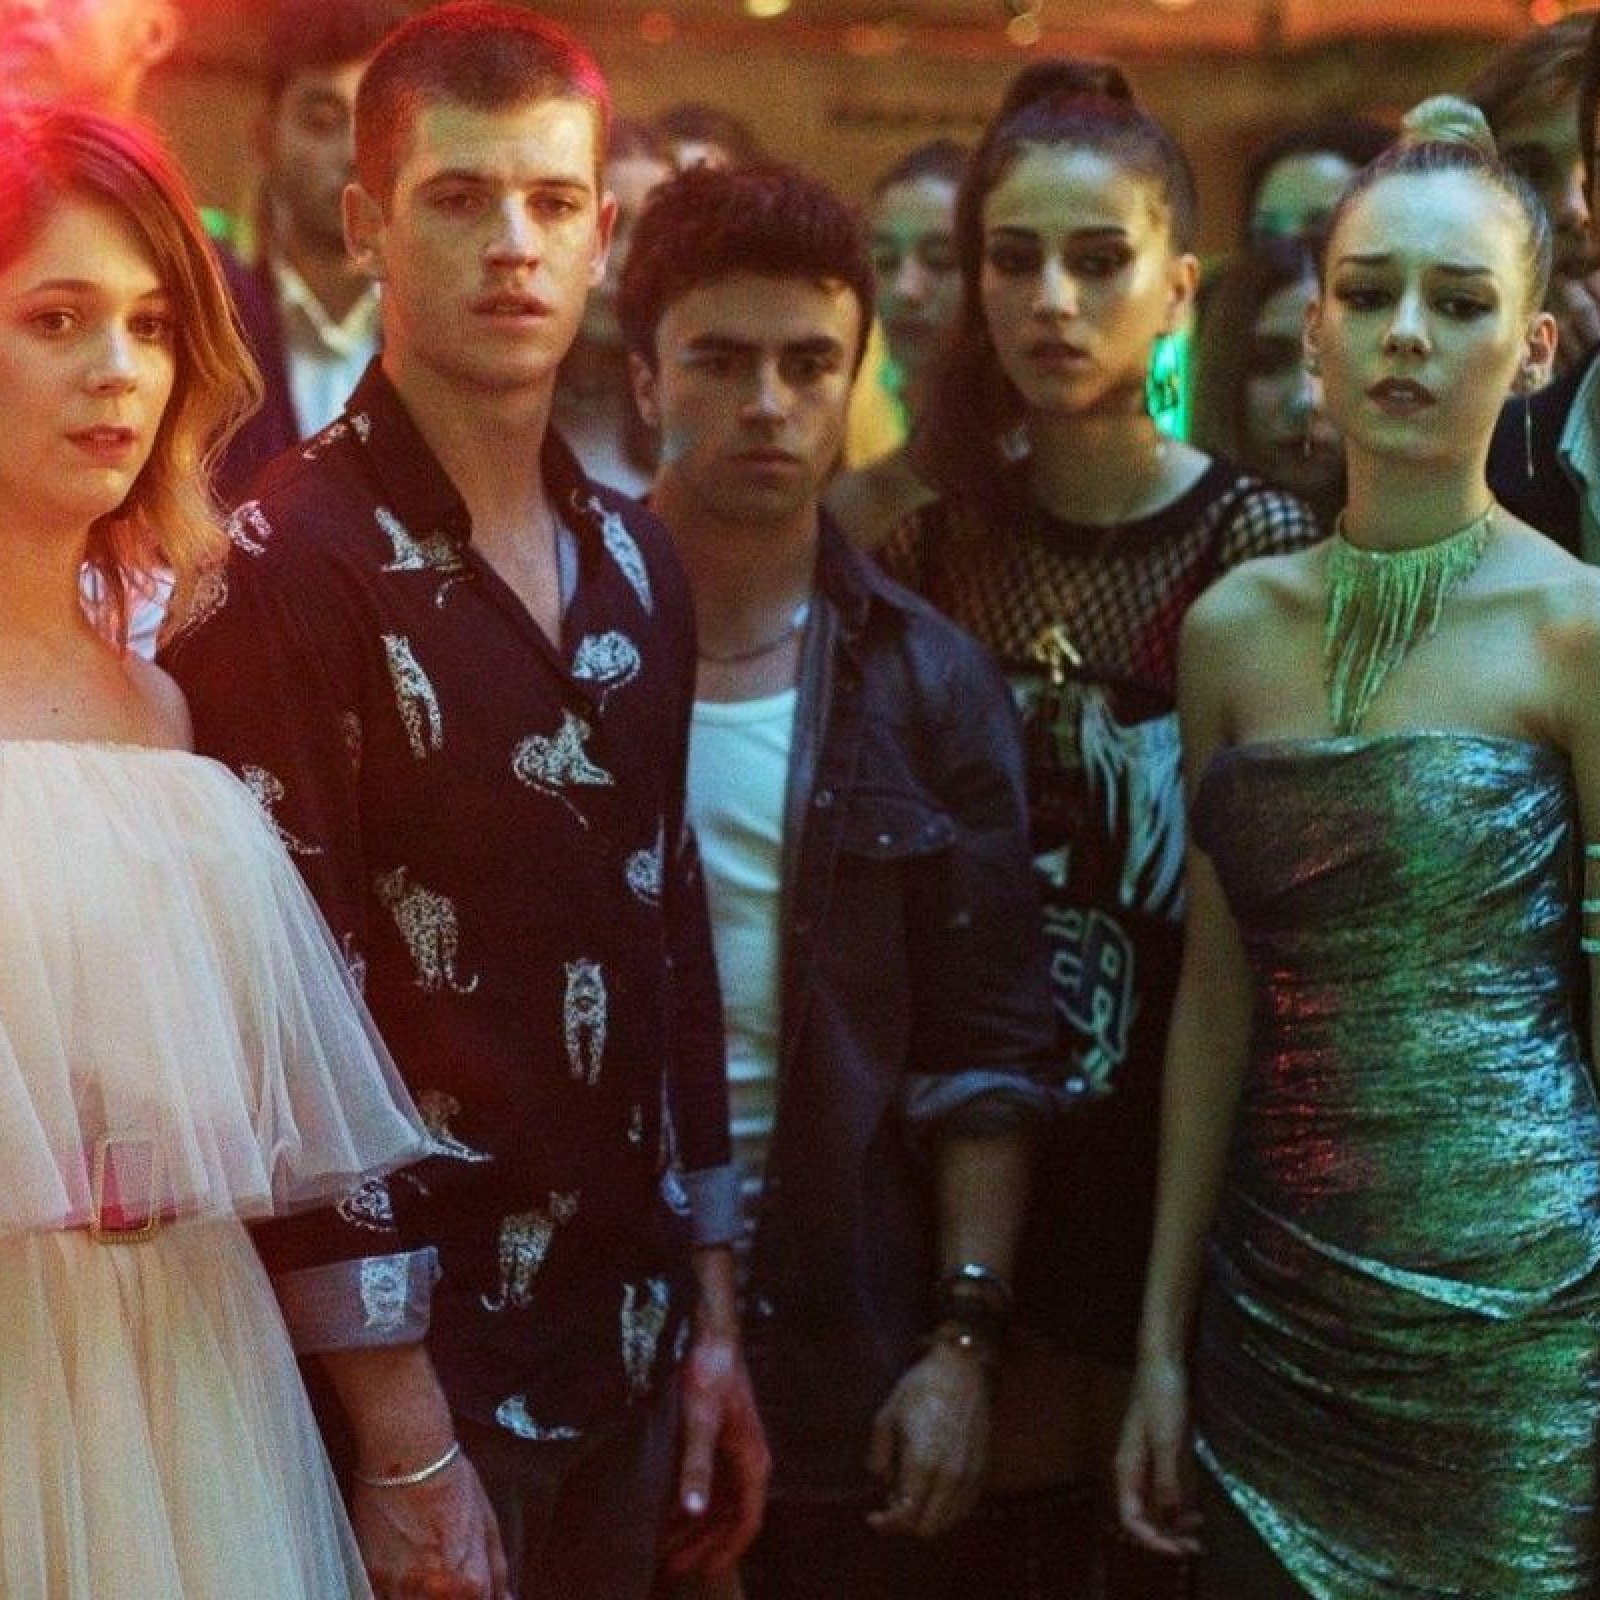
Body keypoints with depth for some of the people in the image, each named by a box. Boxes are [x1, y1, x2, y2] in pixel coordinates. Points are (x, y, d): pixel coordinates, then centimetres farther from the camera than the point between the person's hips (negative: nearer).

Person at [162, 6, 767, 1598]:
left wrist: (711, 1313, 11)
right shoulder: (288, 566, -14)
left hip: (625, 1345, 6)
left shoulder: (636, 562, 7)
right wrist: (402, 1438, -17)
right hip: (422, 1363, -6)